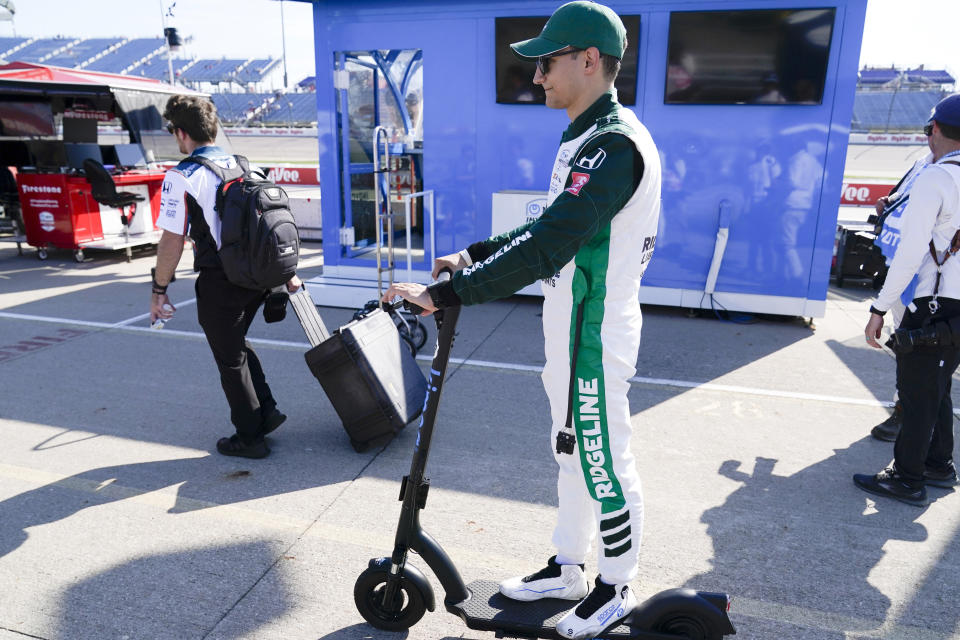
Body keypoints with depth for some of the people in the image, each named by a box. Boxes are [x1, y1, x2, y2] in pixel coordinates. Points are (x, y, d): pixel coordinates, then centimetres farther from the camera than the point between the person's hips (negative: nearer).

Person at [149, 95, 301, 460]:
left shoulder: (181, 177, -11)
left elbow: (172, 241, -14)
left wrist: (159, 289, -3)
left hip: (219, 282, -6)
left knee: (230, 359, 8)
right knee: (236, 344, 26)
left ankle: (249, 438, 18)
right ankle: (266, 411, 25)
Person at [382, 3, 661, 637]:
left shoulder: (614, 144, -22)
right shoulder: (587, 139, 12)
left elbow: (546, 248, -31)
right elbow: (551, 230, 18)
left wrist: (446, 293, -30)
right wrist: (475, 255, 9)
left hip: (595, 342, -10)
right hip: (570, 335, 10)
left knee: (605, 466, 7)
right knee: (573, 456, 20)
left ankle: (616, 588, 29)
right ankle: (567, 569, 39)